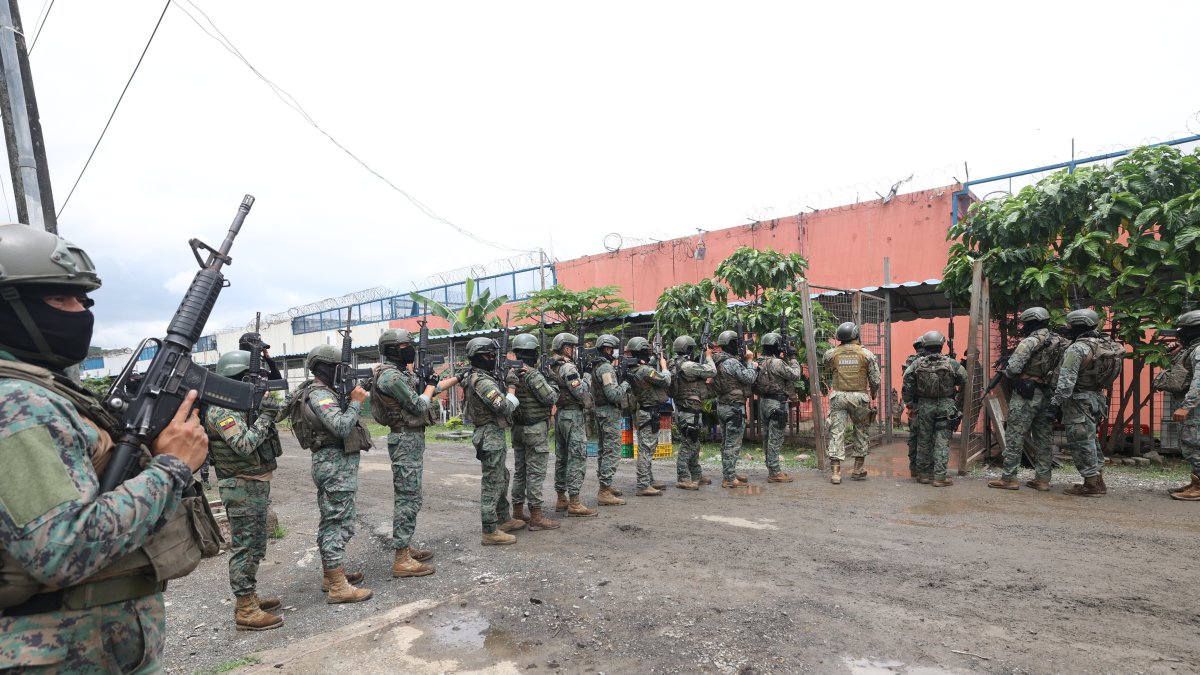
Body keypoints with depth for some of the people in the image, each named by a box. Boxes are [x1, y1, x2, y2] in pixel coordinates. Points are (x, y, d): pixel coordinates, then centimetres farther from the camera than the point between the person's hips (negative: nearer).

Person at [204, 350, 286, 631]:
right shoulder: (221, 409, -17)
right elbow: (245, 445, -27)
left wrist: (269, 405, -1)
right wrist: (265, 416, -20)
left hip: (256, 485, 10)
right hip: (242, 488, -10)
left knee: (255, 545, 18)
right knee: (244, 547, -3)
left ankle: (248, 597, 30)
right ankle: (246, 612, 4)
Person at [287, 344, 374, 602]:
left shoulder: (321, 392, 16)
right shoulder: (319, 394, -16)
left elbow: (340, 423, 14)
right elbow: (341, 427, -27)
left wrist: (351, 398, 2)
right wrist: (356, 402, -15)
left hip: (330, 464, 11)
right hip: (337, 463, -11)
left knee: (330, 521, 17)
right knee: (339, 523, -8)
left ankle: (330, 574, 27)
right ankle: (338, 587, -3)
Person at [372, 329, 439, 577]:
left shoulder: (402, 373, 13)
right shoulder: (391, 376, -17)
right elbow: (418, 406, -17)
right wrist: (430, 384, -2)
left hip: (412, 438, 10)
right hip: (406, 440, -10)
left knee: (408, 495, 16)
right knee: (407, 498, -8)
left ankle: (405, 547, 26)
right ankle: (401, 560, -4)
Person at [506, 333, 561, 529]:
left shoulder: (510, 373, 5)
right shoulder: (533, 375, -17)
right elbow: (551, 398, -15)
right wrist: (553, 379, -1)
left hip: (517, 428, 8)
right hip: (535, 430, -8)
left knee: (519, 471, 14)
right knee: (535, 473, -3)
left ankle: (517, 513, 22)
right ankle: (536, 517, 1)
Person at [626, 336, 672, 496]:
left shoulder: (633, 369, 6)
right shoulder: (645, 370, -22)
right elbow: (666, 381, -15)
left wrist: (655, 360, 12)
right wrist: (664, 366, -1)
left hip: (645, 412, 10)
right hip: (649, 414, -10)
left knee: (649, 448, 18)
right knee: (646, 449, -7)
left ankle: (649, 480, 27)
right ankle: (643, 486, -5)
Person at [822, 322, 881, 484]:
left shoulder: (832, 354, -1)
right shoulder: (866, 353, -3)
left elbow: (825, 363, 23)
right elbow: (875, 379, -1)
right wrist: (874, 393, 18)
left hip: (838, 397, 1)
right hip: (859, 397, 0)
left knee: (836, 433, 1)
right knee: (862, 432, 16)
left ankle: (836, 472, -2)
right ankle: (858, 469, 22)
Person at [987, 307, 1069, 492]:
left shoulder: (1029, 341, -12)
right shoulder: (1060, 342, 11)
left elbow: (1013, 368, -19)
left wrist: (1006, 371, 2)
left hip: (1026, 395, -7)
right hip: (1048, 396, 7)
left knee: (1015, 437, -3)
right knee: (1043, 438, 12)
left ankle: (1008, 478, -2)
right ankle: (1042, 478, 15)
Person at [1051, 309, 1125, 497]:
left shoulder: (1077, 349, -19)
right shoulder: (1106, 344, 9)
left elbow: (1066, 380, -23)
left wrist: (1056, 402, -20)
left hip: (1079, 400, -9)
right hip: (1097, 398, 9)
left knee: (1081, 442, -3)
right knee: (1091, 440, 18)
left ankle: (1091, 484, 1)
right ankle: (1098, 481, 24)